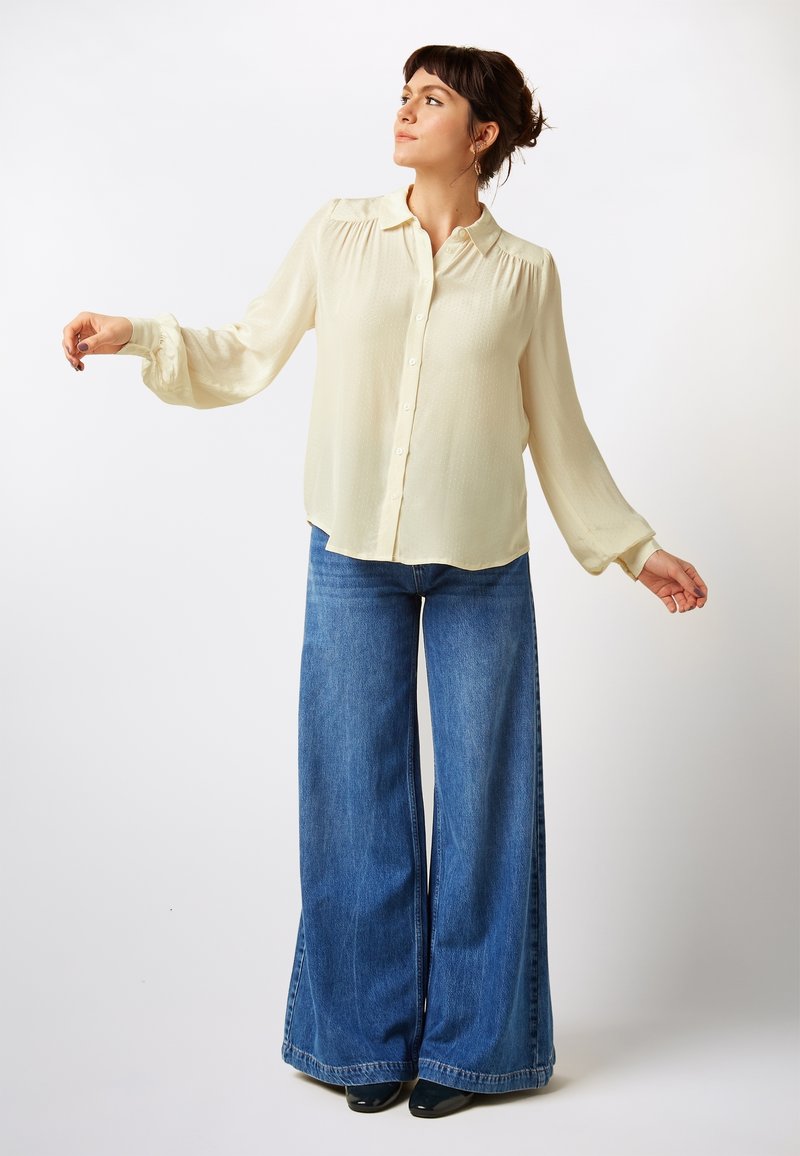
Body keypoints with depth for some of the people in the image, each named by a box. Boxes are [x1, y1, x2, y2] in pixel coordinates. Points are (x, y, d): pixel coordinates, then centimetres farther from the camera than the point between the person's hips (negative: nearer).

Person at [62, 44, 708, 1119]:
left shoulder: (524, 271, 3)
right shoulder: (340, 234, 4)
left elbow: (557, 430, 9)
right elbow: (247, 356, 9)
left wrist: (633, 548, 11)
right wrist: (139, 335, -4)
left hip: (480, 567, 0)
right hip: (353, 558, 1)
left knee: (481, 790, 6)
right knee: (358, 789, 7)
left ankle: (466, 1039, 24)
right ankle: (371, 1039, 24)